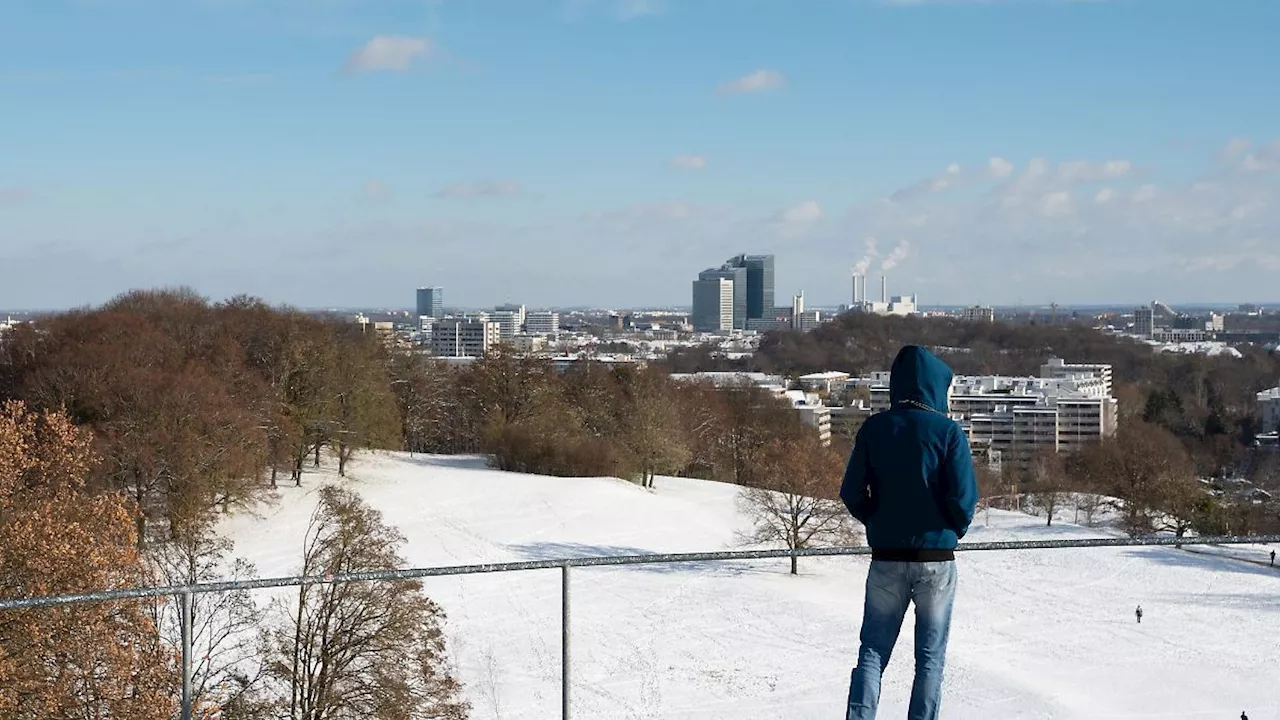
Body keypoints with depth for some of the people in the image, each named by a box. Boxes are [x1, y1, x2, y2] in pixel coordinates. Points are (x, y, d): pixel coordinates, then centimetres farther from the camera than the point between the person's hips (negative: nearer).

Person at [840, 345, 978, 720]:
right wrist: (955, 530, 8)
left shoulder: (873, 429, -1)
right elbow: (963, 498, -12)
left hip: (886, 559, 2)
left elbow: (851, 493, -1)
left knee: (873, 651, 10)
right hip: (936, 559, -2)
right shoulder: (948, 431, -9)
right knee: (930, 657, 8)